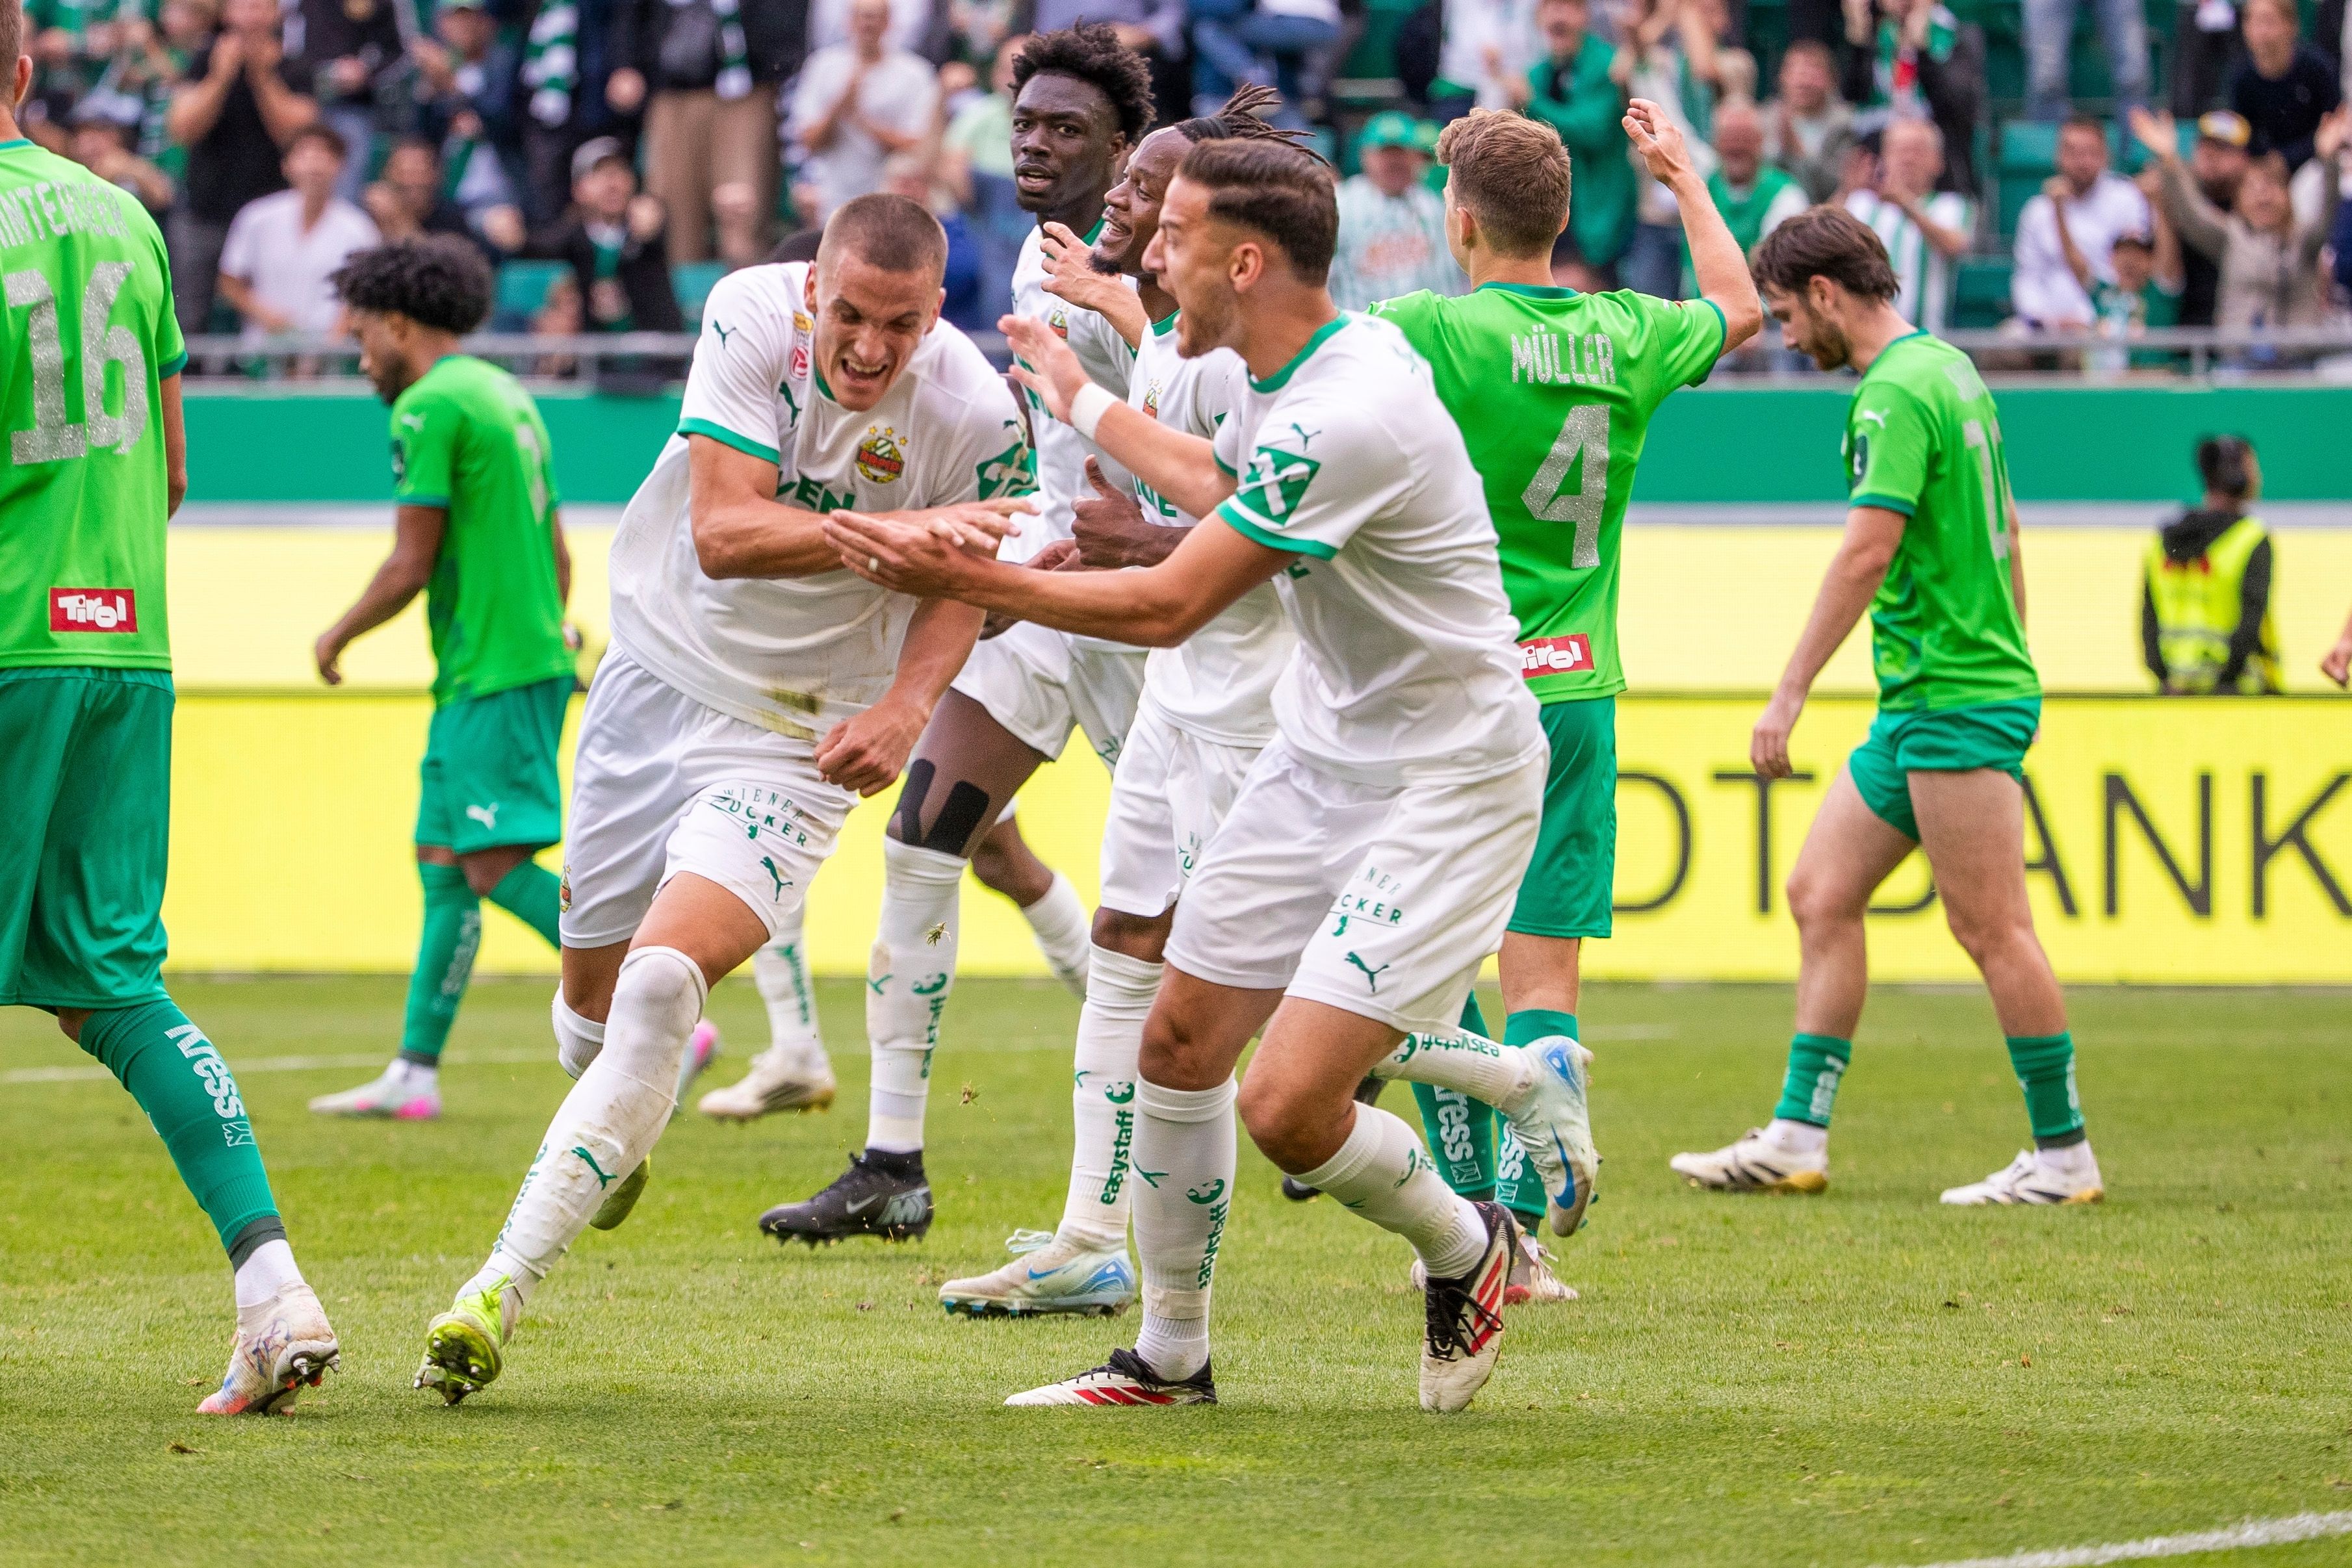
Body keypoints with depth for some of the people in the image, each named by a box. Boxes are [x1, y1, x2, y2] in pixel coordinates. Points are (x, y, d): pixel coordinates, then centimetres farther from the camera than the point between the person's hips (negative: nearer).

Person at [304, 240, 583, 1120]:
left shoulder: (431, 407, -11)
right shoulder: (507, 396, 19)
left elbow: (411, 565, -12)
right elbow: (558, 556, 23)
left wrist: (338, 636, 3)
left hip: (490, 674, -10)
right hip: (532, 658, 10)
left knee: (498, 865, -15)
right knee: (441, 860, 12)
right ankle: (414, 1073, 13)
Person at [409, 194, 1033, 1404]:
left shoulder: (975, 416, -18)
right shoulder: (751, 315, -16)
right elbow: (723, 531, -23)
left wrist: (908, 703, -17)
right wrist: (890, 534, -36)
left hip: (796, 743, -3)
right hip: (660, 669, 3)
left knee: (661, 985, -23)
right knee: (594, 997, 14)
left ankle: (502, 1287, -24)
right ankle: (617, 1143, 51)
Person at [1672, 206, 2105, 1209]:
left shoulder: (1898, 392, -16)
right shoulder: (1947, 368, 15)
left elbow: (1866, 553, -22)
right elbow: (2006, 527, 22)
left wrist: (1790, 693, -20)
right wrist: (2006, 646, 27)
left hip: (1954, 702, -10)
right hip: (1922, 702, 10)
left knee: (1991, 929, -6)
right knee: (1820, 893, 9)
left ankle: (2064, 1154, -1)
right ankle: (1798, 1138, 9)